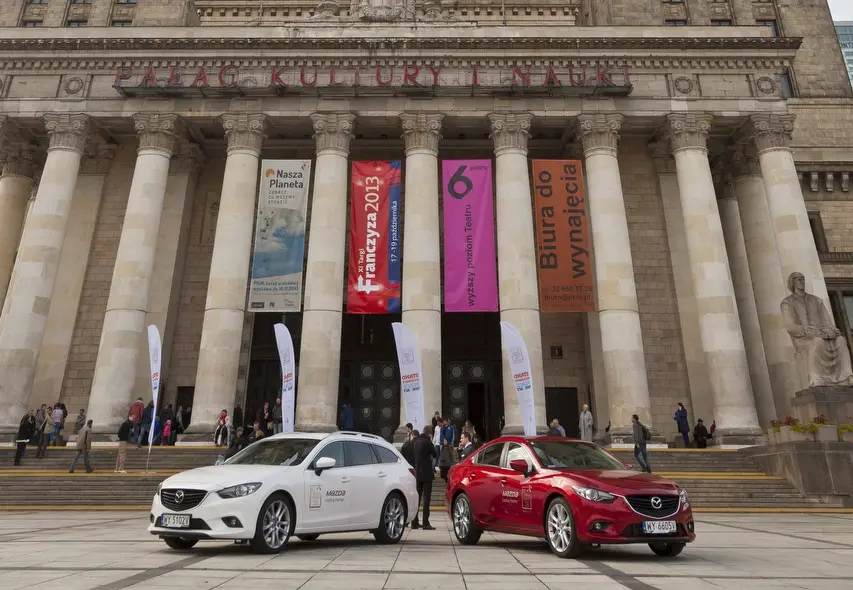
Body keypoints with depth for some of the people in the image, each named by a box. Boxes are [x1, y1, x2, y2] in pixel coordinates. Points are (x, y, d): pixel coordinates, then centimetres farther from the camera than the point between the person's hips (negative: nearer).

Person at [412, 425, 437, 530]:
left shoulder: (417, 441, 10)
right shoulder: (427, 441, -14)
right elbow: (434, 454, -4)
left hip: (417, 473, 7)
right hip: (426, 473, -7)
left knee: (417, 498, 11)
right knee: (426, 498, -4)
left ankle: (415, 522, 14)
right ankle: (426, 523, -5)